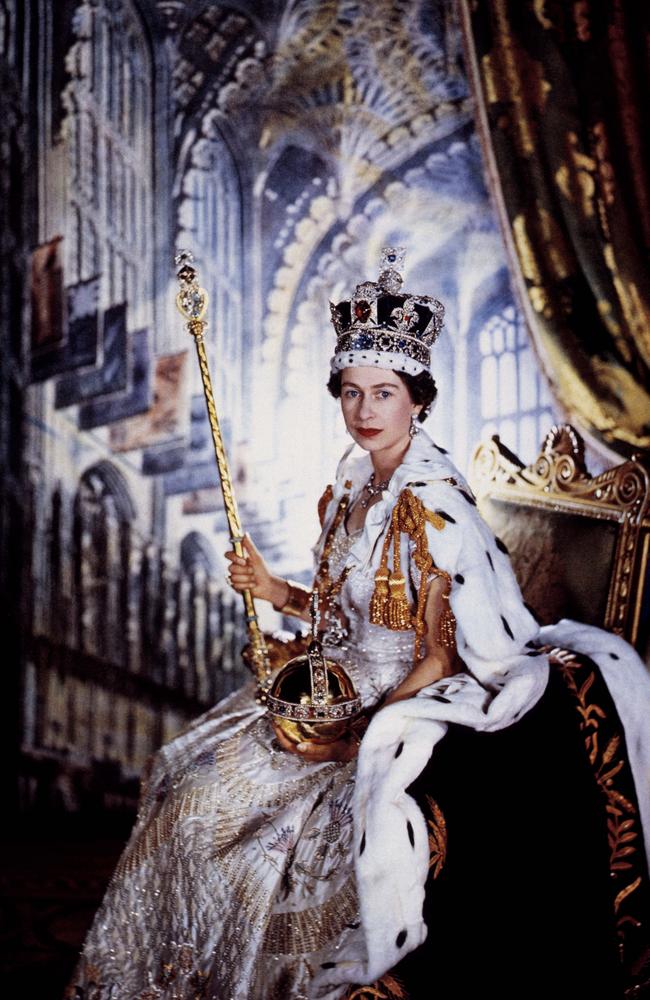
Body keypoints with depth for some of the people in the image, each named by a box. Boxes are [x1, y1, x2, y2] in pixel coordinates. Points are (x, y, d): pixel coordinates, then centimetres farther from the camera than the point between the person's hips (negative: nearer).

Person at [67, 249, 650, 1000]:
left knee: (257, 817, -18)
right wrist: (275, 592, 0)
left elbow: (441, 658, -18)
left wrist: (355, 736, -20)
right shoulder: (352, 489, 6)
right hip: (348, 691, 8)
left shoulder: (434, 507, -19)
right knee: (193, 779, 1)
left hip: (410, 708, -8)